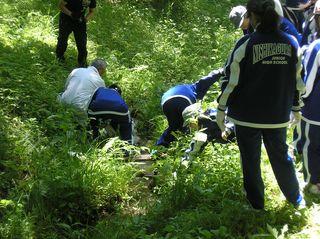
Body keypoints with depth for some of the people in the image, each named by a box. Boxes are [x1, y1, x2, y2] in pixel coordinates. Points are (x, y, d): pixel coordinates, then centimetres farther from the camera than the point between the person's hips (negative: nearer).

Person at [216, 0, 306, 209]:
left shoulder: (246, 44, -15)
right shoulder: (292, 43, -2)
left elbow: (232, 80, -12)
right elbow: (297, 81, 6)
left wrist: (221, 109, -1)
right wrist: (296, 108, 18)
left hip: (247, 116, -3)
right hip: (278, 117, 4)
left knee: (251, 161, 13)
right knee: (281, 157, 22)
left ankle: (256, 204, 26)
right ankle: (296, 199, 36)